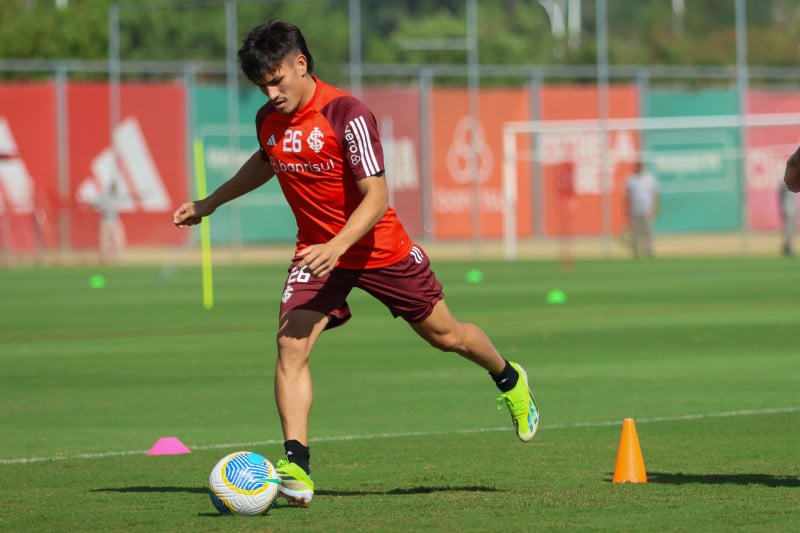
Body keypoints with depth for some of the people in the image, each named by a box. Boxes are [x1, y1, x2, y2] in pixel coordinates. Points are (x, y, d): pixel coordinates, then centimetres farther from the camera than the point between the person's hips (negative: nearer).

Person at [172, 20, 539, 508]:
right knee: (291, 345, -20)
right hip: (316, 253, 4)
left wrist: (337, 246, -39)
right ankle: (297, 467, -25)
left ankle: (509, 380, 46)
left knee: (444, 334, 14)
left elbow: (376, 197, -26)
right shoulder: (268, 121, -4)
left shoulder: (347, 115, -24)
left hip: (379, 248, -4)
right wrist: (210, 203, 23)